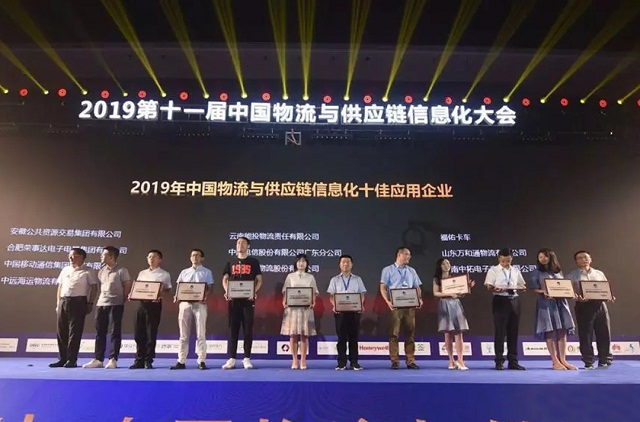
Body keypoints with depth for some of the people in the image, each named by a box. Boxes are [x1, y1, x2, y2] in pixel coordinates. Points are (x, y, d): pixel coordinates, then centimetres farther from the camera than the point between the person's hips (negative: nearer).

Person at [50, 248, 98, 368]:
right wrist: (58, 303, 13)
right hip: (63, 301, 6)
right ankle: (62, 359, 16)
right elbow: (60, 287, 20)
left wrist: (90, 303, -11)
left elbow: (94, 287, -5)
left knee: (74, 331, -4)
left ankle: (72, 360, 1)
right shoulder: (65, 270, 18)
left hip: (78, 301, -6)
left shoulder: (88, 271, 0)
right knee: (61, 331, 7)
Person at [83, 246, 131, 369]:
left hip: (115, 304, -6)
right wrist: (99, 298, 9)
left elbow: (127, 287, -5)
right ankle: (98, 359, 13)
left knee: (115, 332, 0)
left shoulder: (122, 271, -5)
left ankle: (113, 359, 4)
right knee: (100, 332, 7)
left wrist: (122, 300, -6)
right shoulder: (101, 271, 14)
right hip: (101, 303, 6)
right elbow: (99, 286, 21)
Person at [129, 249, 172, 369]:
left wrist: (161, 295, -17)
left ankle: (148, 361, 9)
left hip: (155, 304, -4)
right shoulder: (142, 273, 17)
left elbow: (168, 290, 3)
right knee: (138, 333, 4)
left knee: (151, 333, -1)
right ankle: (139, 360, 14)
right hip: (142, 303, 4)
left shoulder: (164, 275, 4)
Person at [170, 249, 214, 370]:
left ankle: (201, 361, -2)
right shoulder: (184, 272, 18)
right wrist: (176, 296, -7)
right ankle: (181, 361, 10)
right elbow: (178, 287, 14)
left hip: (200, 304, -3)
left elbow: (209, 288, 1)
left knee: (200, 334, -4)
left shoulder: (207, 272, 9)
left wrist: (206, 297, -19)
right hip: (184, 303, 3)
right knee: (183, 334, 5)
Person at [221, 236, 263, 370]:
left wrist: (254, 292, -15)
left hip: (248, 299, -2)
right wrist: (227, 291, -9)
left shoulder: (253, 262, 7)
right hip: (234, 299, 2)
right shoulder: (231, 263, 13)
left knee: (248, 329, 1)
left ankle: (247, 358, 9)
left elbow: (259, 280, 3)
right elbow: (225, 279, 10)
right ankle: (231, 359, 9)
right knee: (233, 328, 4)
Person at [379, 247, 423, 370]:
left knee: (410, 332, 4)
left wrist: (419, 298, -4)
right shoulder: (388, 270, 4)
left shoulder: (412, 271, 18)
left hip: (410, 305, 4)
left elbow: (417, 287, 15)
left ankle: (411, 361, 11)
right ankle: (395, 361, 3)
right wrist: (388, 302, -16)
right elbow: (383, 288, -2)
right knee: (394, 333, -3)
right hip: (395, 305, -4)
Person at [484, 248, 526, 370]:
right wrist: (497, 289, -27)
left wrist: (516, 287, -9)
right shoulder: (493, 270, 0)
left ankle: (513, 361, 16)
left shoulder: (515, 271, 13)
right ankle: (499, 361, 6)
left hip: (514, 301, 4)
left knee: (513, 332, 8)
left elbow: (523, 285, 14)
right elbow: (489, 287, -6)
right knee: (500, 332, -2)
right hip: (500, 301, -4)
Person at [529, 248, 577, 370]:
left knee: (563, 331, 2)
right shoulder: (537, 272, 3)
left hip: (561, 303, 4)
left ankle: (563, 360, 9)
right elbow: (533, 287, -3)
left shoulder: (558, 271, 16)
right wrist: (543, 291, -20)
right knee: (550, 332, -3)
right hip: (546, 304, -4)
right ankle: (555, 361, 2)